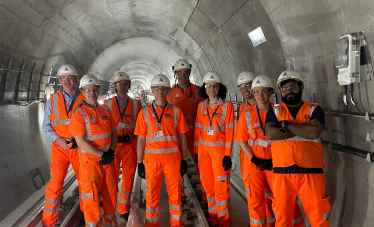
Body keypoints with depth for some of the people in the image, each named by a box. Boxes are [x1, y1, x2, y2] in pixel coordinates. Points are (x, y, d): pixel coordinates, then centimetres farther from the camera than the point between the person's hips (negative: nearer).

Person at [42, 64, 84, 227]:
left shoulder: (84, 100, 1)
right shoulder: (53, 100, 3)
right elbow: (46, 125, 5)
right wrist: (58, 139, -11)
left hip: (80, 148, 1)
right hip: (60, 148, 0)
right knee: (55, 184, -6)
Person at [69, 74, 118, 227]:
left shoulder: (106, 110, 7)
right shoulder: (79, 113, -11)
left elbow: (114, 132, 12)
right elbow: (81, 142, -16)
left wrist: (111, 152, -3)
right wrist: (101, 155, -16)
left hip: (108, 159, 6)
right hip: (90, 161, -5)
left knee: (111, 193, 15)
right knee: (91, 197, 4)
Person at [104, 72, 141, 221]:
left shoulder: (136, 104, 6)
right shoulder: (108, 104, 5)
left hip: (130, 145, 1)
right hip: (113, 145, -1)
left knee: (128, 178, 7)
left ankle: (124, 210, 23)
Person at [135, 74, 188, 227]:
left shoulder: (176, 111, 3)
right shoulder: (145, 112, 2)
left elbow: (181, 137, 6)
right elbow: (141, 139, 3)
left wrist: (184, 160, 4)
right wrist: (139, 162, 1)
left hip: (173, 157, 1)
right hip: (152, 158, 0)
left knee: (175, 193, 9)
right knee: (152, 194, 9)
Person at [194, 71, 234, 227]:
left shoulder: (227, 106, -4)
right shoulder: (201, 106, 7)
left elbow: (229, 131, -7)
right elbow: (198, 129, 8)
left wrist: (228, 154, -11)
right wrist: (196, 151, 6)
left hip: (220, 149, -4)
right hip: (204, 150, 4)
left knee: (221, 186, -2)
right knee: (208, 185, 10)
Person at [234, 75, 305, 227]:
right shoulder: (247, 114, 2)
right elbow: (242, 140, 1)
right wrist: (254, 159, -9)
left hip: (275, 162, -1)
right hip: (253, 163, 2)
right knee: (255, 199, 10)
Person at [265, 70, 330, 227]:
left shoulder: (314, 109, 6)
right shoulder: (274, 111, 8)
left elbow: (314, 133, -13)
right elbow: (270, 133, -11)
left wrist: (286, 125, -8)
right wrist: (303, 129, -9)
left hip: (311, 172, -1)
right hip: (282, 173, 1)